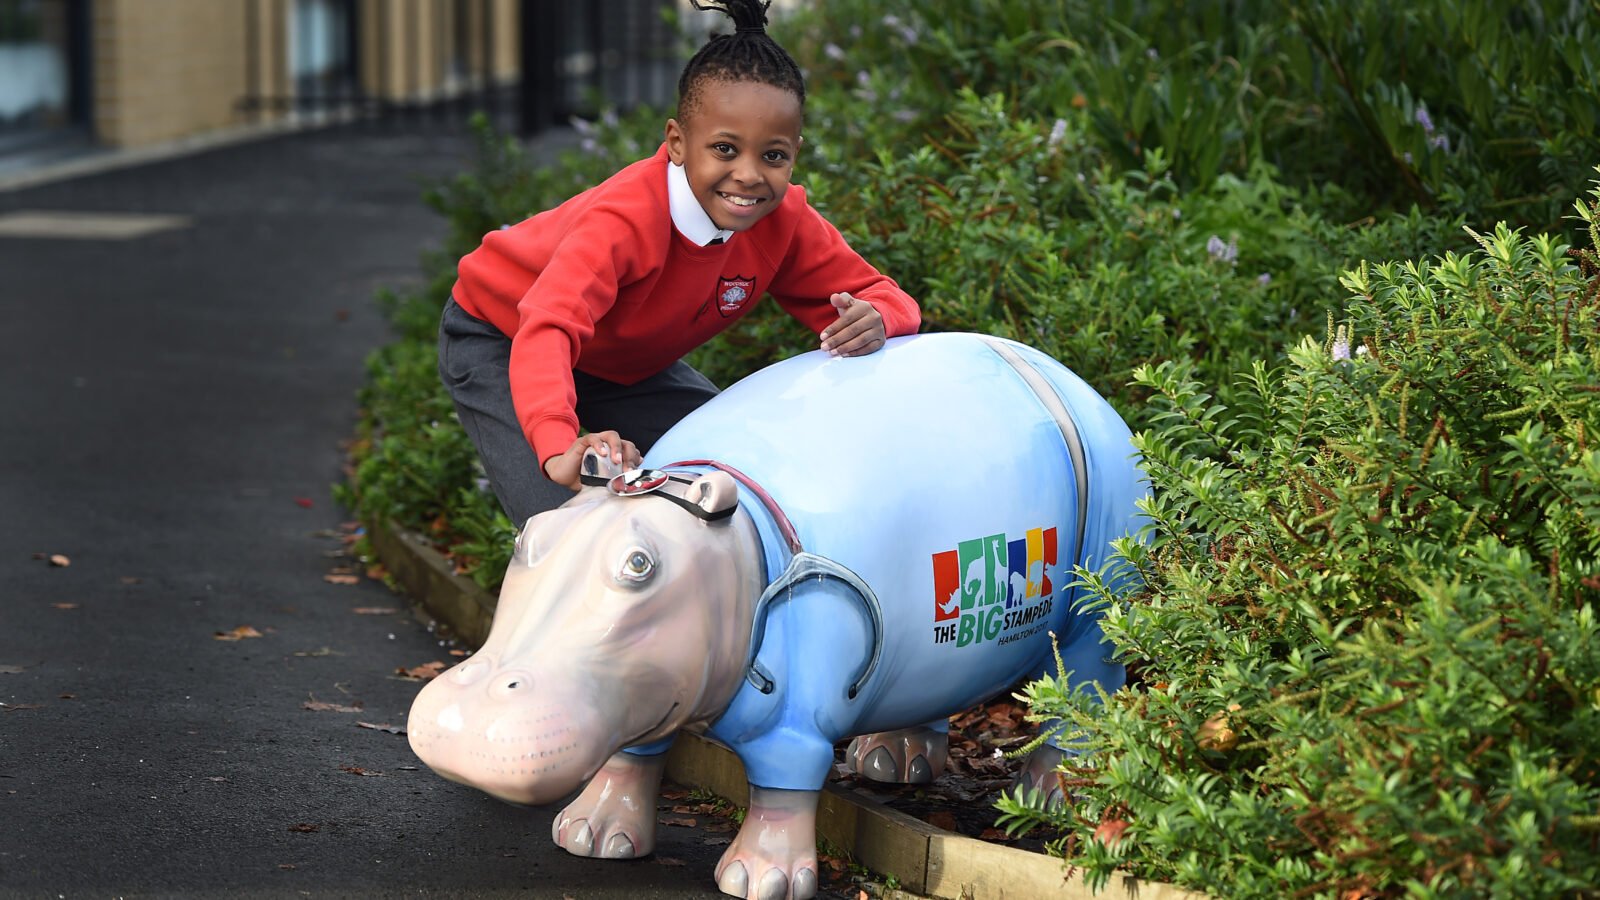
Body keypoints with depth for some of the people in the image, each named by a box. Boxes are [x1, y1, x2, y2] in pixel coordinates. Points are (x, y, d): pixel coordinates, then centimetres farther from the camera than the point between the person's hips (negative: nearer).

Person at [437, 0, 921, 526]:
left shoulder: (785, 221, -22)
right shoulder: (624, 220, -41)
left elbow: (871, 293, -13)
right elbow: (547, 329, -55)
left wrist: (873, 319, -41)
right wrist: (560, 451, -73)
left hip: (627, 358, 6)